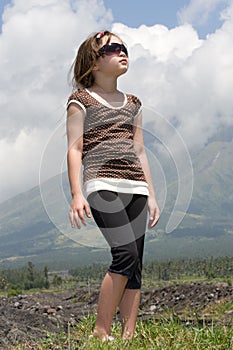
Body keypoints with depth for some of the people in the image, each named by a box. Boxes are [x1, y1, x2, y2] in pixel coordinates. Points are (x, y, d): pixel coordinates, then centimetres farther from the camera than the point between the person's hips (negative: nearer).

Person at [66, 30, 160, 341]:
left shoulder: (133, 103, 22)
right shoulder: (81, 100, 6)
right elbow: (74, 148, -2)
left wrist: (151, 195, 17)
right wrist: (77, 194, -12)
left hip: (135, 187, 6)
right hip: (102, 184, -6)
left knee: (134, 265, -2)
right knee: (126, 254, -21)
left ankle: (129, 336, 0)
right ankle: (100, 333, -14)